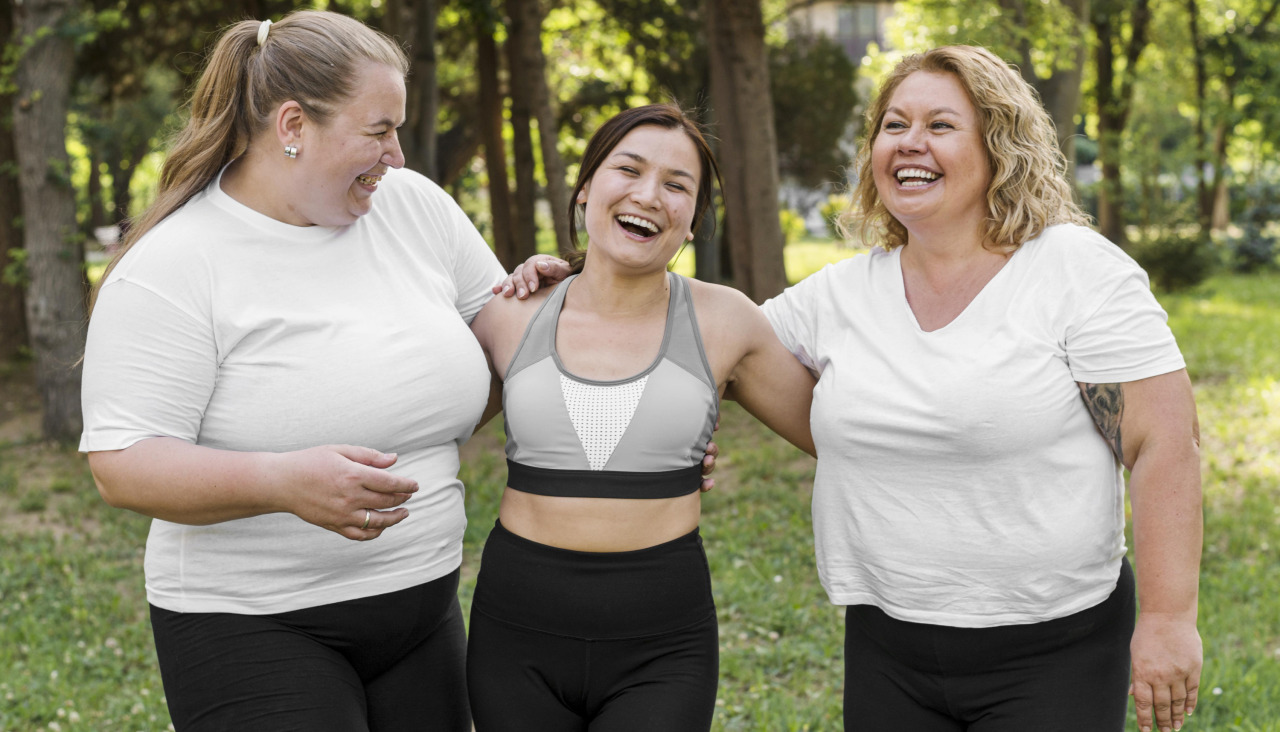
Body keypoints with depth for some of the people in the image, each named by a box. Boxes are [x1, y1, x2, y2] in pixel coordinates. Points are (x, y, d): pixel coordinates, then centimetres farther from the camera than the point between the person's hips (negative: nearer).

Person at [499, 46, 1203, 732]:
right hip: (888, 648, 4)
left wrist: (1168, 617, -16)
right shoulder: (842, 294, 6)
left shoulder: (1078, 272, -7)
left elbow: (1164, 444, -11)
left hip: (1052, 653, -4)